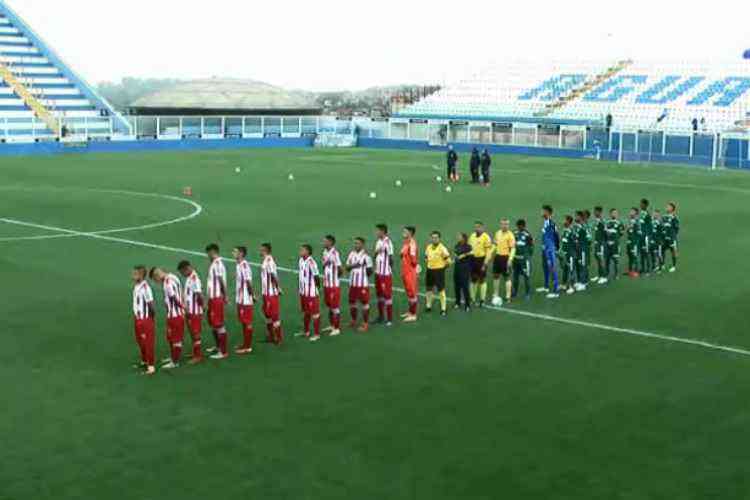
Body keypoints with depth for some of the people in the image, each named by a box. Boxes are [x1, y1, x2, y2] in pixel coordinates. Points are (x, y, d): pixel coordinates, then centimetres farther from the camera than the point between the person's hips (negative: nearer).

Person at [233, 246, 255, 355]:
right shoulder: (238, 265, 10)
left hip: (246, 300, -9)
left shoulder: (244, 265, -20)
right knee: (243, 322, 16)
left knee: (247, 323, -2)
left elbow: (248, 282, -21)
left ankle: (248, 347, 5)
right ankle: (245, 344, 26)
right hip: (240, 299, 9)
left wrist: (253, 295, -14)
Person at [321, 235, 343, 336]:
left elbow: (339, 269, -18)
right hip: (326, 284, 9)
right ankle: (332, 326, 30)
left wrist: (335, 277, -2)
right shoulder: (325, 252, 7)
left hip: (334, 285, -9)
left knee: (335, 307, 0)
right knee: (329, 306, 18)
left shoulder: (335, 253, -20)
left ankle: (337, 329, 7)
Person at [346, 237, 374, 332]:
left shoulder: (366, 255, -12)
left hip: (363, 284, -6)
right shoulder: (352, 254, 6)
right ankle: (353, 321, 33)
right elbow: (347, 268, 5)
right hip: (353, 283, 6)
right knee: (352, 302, 16)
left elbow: (370, 271, -7)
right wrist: (353, 266, -9)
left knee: (364, 303, 1)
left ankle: (365, 324, 9)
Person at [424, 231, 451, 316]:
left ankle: (443, 309, 3)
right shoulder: (429, 247, 6)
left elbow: (448, 260, -12)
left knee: (441, 290, -4)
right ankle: (428, 306, 29)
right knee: (429, 289, 15)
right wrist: (430, 264, 12)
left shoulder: (442, 248, -14)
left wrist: (443, 267, -2)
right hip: (430, 270, 6)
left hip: (439, 271, -6)